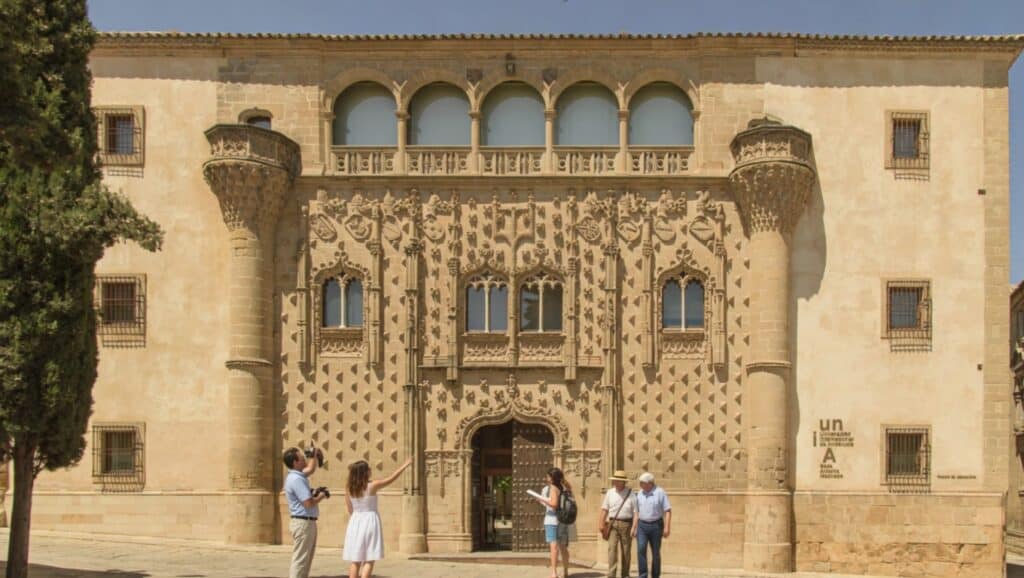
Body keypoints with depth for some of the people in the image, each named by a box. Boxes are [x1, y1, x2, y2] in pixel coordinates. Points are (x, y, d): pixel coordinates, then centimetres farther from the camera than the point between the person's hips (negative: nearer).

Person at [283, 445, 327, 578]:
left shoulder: (296, 476, 13)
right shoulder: (296, 479, -20)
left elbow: (311, 469, 34)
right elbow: (309, 503, -25)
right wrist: (320, 497, -8)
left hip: (307, 522, 11)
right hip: (303, 522, -11)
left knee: (305, 560, 15)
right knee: (300, 560, -8)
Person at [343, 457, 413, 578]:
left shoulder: (349, 490, 0)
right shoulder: (372, 485, -13)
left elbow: (350, 510, 8)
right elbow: (391, 478, -3)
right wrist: (405, 465, 8)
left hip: (355, 522, 4)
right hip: (370, 521, -4)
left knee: (355, 560, 9)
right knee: (369, 560, -1)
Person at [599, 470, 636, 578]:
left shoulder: (631, 494, -2)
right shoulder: (609, 493, 6)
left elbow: (635, 512, -4)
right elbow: (604, 509, 8)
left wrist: (634, 527, -10)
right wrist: (601, 523, 1)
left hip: (626, 524, -1)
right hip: (613, 524, 1)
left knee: (626, 550, 8)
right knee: (612, 548, -10)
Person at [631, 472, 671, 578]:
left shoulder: (660, 492, -8)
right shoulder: (640, 493, 6)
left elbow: (668, 511, -9)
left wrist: (667, 527, -17)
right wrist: (634, 528, 7)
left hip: (656, 526, -3)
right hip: (642, 526, 3)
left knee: (656, 553, 4)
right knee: (641, 549, -15)